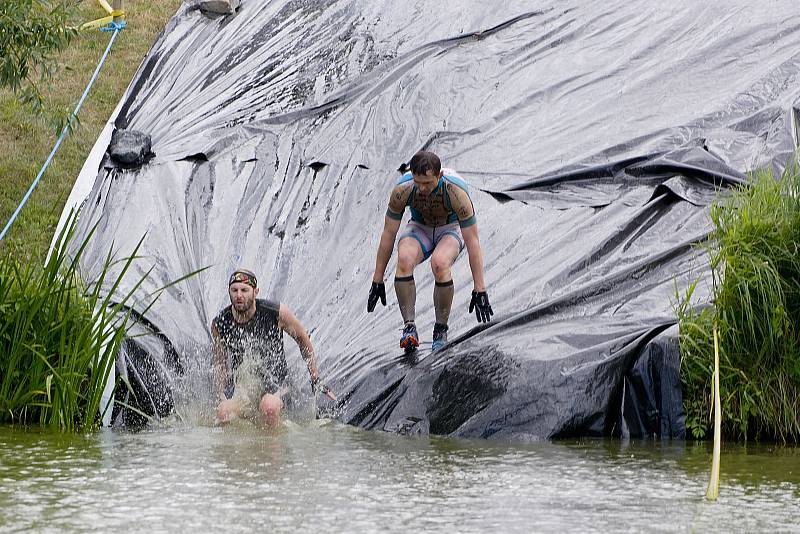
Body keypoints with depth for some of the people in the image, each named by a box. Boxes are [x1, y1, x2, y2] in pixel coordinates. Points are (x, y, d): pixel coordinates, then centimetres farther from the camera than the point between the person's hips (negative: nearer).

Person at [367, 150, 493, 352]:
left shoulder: (456, 192, -34)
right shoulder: (402, 190, -27)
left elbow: (473, 242, -29)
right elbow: (388, 234, -16)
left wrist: (479, 290, -30)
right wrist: (377, 281, -13)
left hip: (452, 228, -2)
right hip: (420, 227, 2)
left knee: (439, 263, -36)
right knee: (404, 259, -33)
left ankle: (441, 331, -19)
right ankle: (409, 326, -27)